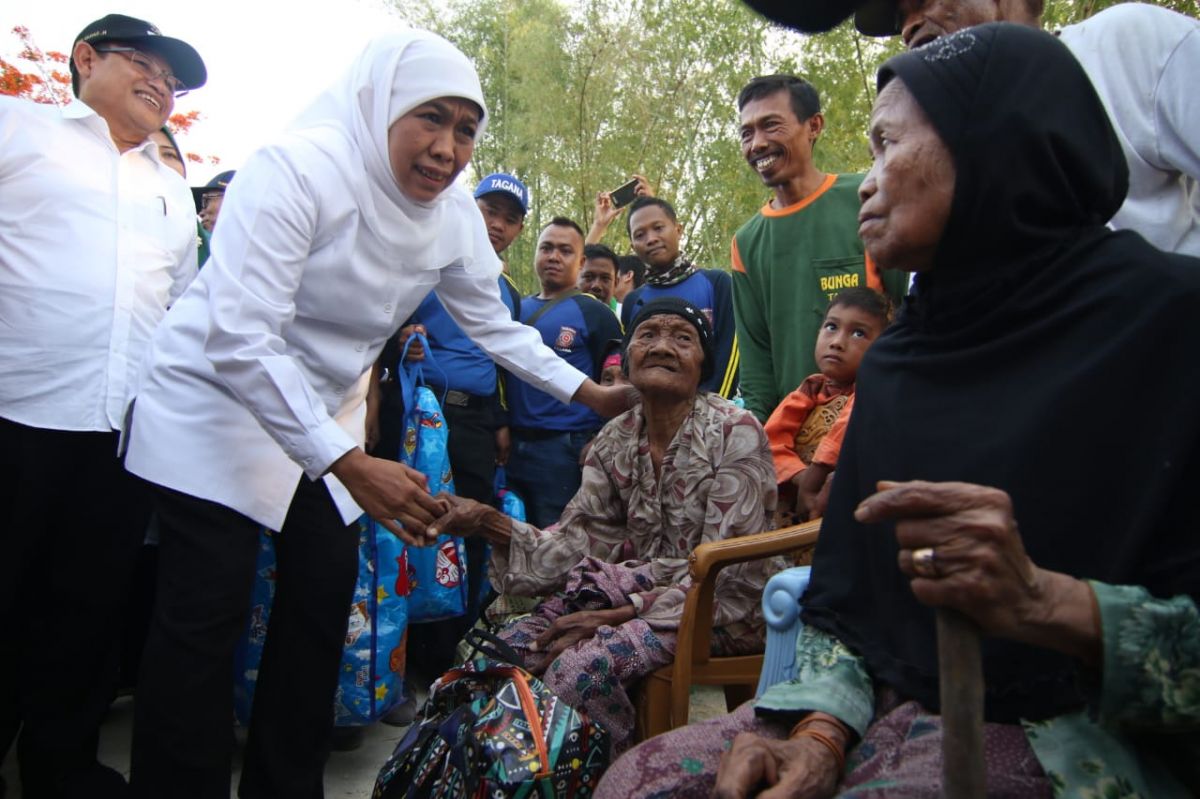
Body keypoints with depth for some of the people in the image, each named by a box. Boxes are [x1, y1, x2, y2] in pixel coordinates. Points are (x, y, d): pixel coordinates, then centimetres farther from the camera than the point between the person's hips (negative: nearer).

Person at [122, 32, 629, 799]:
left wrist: (590, 393, 5)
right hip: (219, 400, -6)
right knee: (206, 621, -7)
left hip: (326, 413, 6)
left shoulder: (455, 212, -6)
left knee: (322, 604, 6)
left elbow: (492, 322, 9)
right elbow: (241, 341, -30)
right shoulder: (297, 168, -25)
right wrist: (352, 466, -35)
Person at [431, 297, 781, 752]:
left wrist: (617, 615, -21)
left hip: (722, 609, -5)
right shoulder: (616, 439, 3)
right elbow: (577, 543, -1)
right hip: (639, 586, 6)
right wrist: (493, 525, -18)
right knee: (508, 651, -12)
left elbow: (729, 577, -17)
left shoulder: (735, 432, -15)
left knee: (578, 669, -27)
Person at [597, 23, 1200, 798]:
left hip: (1083, 735, -5)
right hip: (889, 711, 5)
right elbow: (843, 601, 7)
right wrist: (820, 733, -9)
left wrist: (1045, 603, -27)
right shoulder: (897, 359, 10)